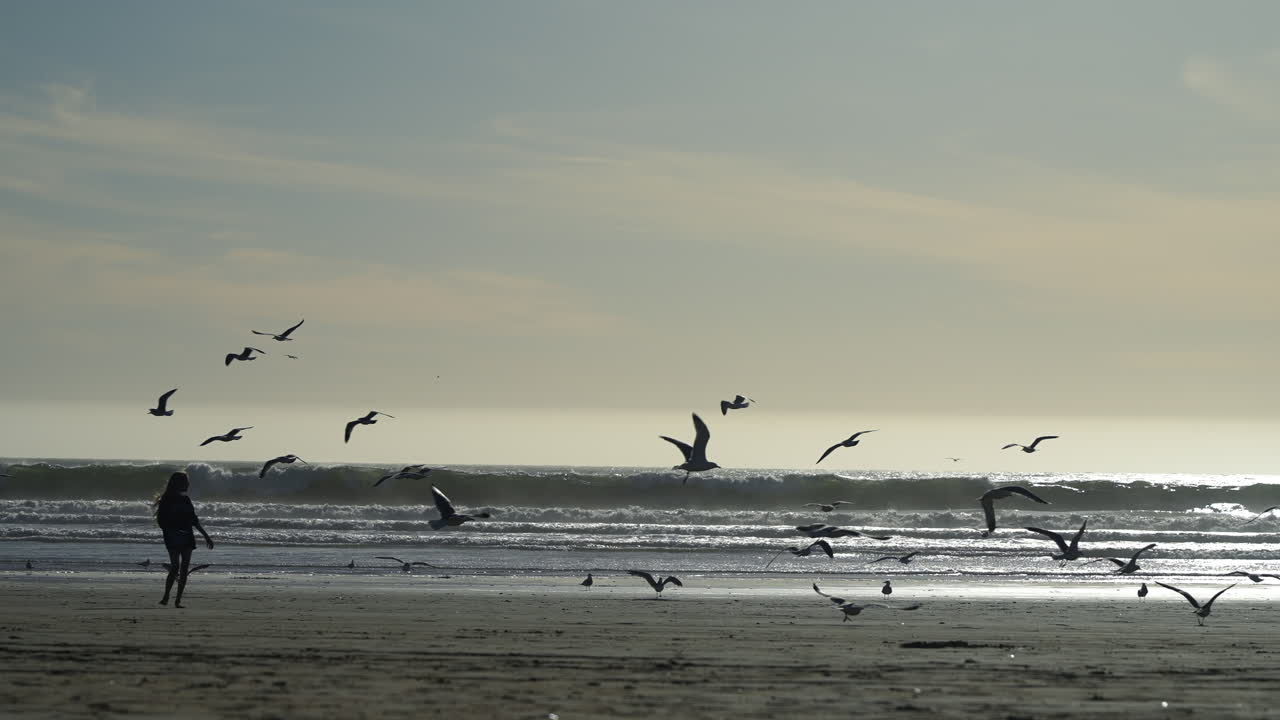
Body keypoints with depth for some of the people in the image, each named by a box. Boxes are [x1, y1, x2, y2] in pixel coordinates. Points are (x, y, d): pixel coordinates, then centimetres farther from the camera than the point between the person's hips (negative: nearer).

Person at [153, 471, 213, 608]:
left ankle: (178, 600, 3)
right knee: (175, 567, -14)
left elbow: (194, 520, 22)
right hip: (173, 538, -6)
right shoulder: (167, 500, -4)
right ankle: (166, 597, -4)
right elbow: (161, 521, -7)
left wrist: (206, 536, 23)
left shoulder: (185, 499, 16)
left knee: (184, 569, 0)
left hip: (187, 537, 6)